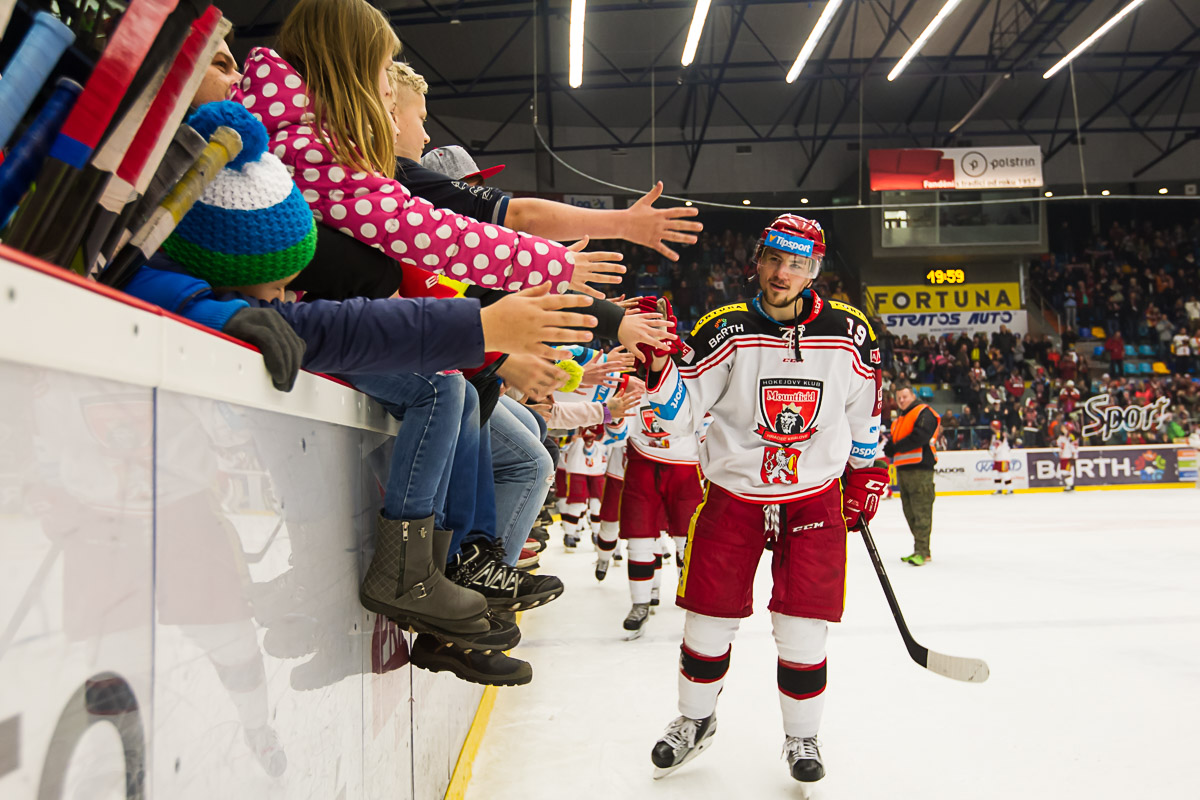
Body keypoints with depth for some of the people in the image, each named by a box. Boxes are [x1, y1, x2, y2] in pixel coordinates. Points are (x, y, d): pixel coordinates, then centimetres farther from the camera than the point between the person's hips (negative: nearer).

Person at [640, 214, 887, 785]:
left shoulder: (848, 334, -4)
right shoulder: (727, 331, -9)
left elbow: (863, 409, 13)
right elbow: (679, 416, -13)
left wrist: (864, 471, 15)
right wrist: (661, 363, -29)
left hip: (815, 497, 1)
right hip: (733, 494, 0)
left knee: (803, 628, 2)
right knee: (708, 621, 8)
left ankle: (802, 737, 27)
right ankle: (695, 720, 34)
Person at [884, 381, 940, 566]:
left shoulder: (924, 413, -5)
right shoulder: (899, 420, 23)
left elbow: (919, 438, -18)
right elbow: (894, 444, 22)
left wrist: (895, 447, -11)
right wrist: (889, 448, -1)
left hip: (920, 469, -9)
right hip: (903, 469, 9)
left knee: (921, 511, -10)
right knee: (910, 512, 10)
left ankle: (922, 552, -9)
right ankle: (921, 550, 17)